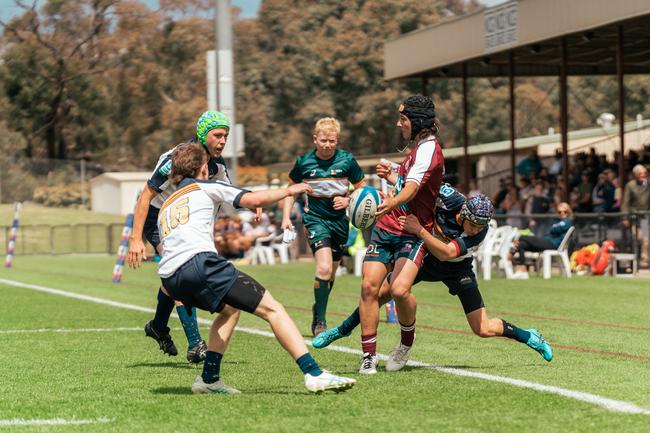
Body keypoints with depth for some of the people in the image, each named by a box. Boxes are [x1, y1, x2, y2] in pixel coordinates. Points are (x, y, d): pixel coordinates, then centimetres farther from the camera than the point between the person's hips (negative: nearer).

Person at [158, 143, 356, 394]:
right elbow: (253, 200, 5)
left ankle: (209, 379, 19)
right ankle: (314, 374, -16)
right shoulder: (205, 187, 16)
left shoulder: (164, 208, 33)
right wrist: (288, 191, 20)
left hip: (169, 278, 7)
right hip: (200, 262, -7)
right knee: (272, 309, -4)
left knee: (229, 310, 31)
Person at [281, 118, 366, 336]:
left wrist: (348, 201, -15)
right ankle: (319, 320, -13)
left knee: (331, 273, 12)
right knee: (324, 268, -21)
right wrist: (286, 217, 3)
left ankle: (318, 309, 35)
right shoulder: (304, 162, -4)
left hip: (340, 220, 2)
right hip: (316, 219, -2)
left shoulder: (347, 160, -5)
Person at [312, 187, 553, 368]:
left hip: (457, 271, -2)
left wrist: (419, 230, -50)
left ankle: (528, 336, 23)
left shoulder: (480, 233, -35)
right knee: (380, 294, -4)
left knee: (484, 329, -4)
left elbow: (446, 253, -42)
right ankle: (342, 330, 20)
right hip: (427, 259, 2)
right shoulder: (450, 198, -30)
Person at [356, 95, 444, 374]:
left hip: (412, 233, -8)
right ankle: (369, 356, -2)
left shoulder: (428, 149, -13)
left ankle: (407, 339, 5)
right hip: (385, 227, 9)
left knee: (399, 290, -25)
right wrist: (391, 176, 23)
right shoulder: (418, 148, 18)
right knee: (369, 286, -7)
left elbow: (412, 189, -30)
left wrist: (391, 204, -47)